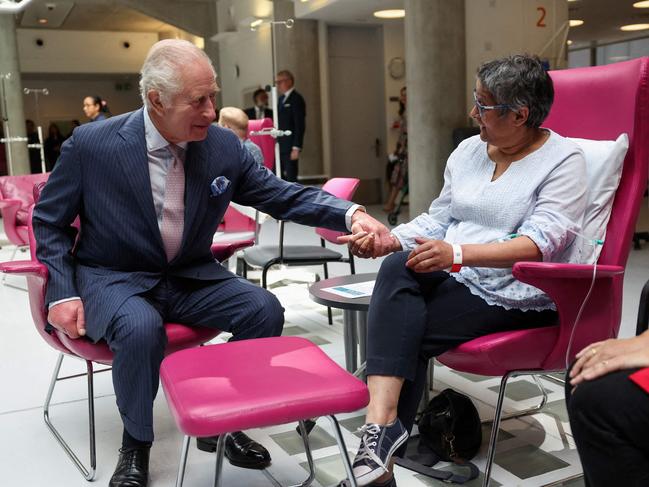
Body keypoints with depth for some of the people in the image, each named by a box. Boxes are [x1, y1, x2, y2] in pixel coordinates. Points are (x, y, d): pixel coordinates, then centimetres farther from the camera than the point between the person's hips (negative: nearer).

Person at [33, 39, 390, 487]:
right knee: (141, 328, -35)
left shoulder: (224, 146, -7)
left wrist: (350, 214, -19)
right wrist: (63, 294, -12)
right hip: (115, 280, -3)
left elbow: (285, 196, -2)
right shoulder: (91, 144, -14)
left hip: (191, 277, 4)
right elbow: (49, 220, -1)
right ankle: (136, 445, -5)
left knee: (265, 309, -18)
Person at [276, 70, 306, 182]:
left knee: (291, 177, -4)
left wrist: (296, 148, -19)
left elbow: (300, 125, -14)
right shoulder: (281, 99, 18)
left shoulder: (296, 99, -8)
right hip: (280, 147, 8)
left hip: (290, 147, -8)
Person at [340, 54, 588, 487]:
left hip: (518, 294, -5)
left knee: (405, 334, -25)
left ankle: (384, 429, -7)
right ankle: (383, 422, -35)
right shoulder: (468, 150, 12)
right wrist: (386, 239, -5)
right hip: (455, 277, 5)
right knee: (397, 268, -28)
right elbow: (437, 219, 14)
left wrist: (459, 253, -34)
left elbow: (542, 242, -21)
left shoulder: (562, 160, -8)